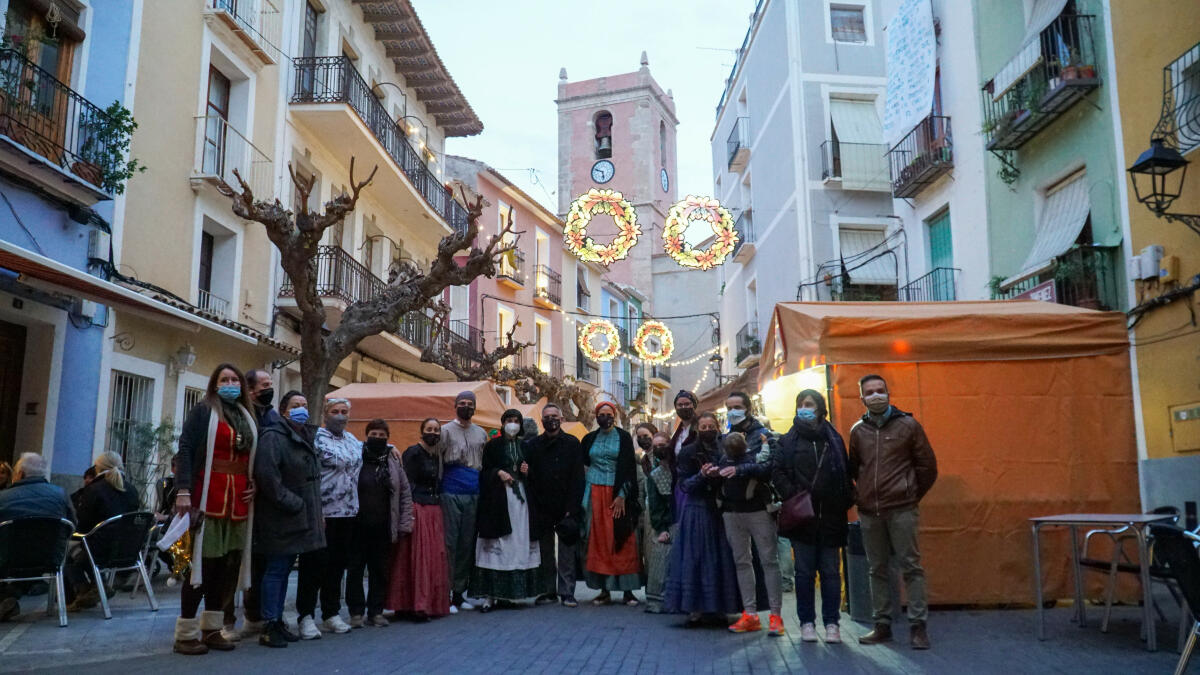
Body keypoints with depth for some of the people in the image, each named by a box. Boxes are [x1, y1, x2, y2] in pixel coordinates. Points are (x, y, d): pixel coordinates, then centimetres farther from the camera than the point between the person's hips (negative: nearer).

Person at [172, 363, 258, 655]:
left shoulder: (248, 418, 18)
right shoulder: (203, 411, 1)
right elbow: (185, 450, -7)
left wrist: (254, 484, 6)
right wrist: (183, 490, -17)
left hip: (239, 499, 6)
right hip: (208, 496, -5)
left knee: (227, 562, 6)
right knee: (203, 561, -5)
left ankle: (211, 628, 16)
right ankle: (185, 633, 3)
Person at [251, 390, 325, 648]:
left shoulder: (305, 438, 17)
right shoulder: (273, 437, -13)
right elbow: (267, 477, -24)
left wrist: (313, 511, 16)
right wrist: (292, 503, -20)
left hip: (300, 518, 9)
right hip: (280, 519, -9)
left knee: (283, 569, 14)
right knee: (275, 570, -4)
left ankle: (277, 621, 22)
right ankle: (268, 627, 2)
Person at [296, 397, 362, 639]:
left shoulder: (352, 440, 15)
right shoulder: (316, 438, -8)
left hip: (347, 513, 7)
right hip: (322, 513, -7)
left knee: (337, 565, 13)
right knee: (314, 565, -2)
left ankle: (332, 614, 23)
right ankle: (307, 617, 6)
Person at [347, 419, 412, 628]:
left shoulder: (393, 460, 6)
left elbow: (405, 494, 8)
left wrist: (404, 523, 3)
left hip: (383, 527, 3)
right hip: (358, 526, -2)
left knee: (381, 571, 8)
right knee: (355, 569, 5)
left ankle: (376, 611, 19)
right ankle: (356, 612, 15)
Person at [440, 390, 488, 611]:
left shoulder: (481, 434, 16)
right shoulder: (446, 431, 3)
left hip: (473, 495, 5)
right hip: (451, 495, -4)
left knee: (467, 543, 7)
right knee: (449, 542, -5)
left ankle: (459, 592, 15)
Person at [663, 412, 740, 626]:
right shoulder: (688, 452, 4)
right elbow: (684, 484, -1)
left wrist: (719, 475, -11)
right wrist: (702, 476, -17)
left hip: (719, 510, 2)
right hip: (696, 511, -2)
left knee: (721, 558, 1)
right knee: (695, 558, -3)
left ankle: (720, 607, 10)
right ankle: (695, 608, 1)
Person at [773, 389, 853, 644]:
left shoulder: (833, 438, 9)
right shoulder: (788, 440, 6)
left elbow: (845, 473, 9)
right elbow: (778, 472, 1)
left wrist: (846, 501, -2)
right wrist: (793, 496, -11)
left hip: (830, 515, 1)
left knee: (831, 571, 4)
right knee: (804, 571, 5)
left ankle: (831, 623, 12)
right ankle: (807, 622, 13)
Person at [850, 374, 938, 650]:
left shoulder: (908, 425, 0)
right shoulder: (858, 430, 9)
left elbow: (927, 465, 5)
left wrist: (913, 495, 8)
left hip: (901, 509, -3)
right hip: (868, 511, 3)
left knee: (910, 566, -2)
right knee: (877, 569, 9)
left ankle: (918, 625, 4)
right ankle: (882, 625, 17)